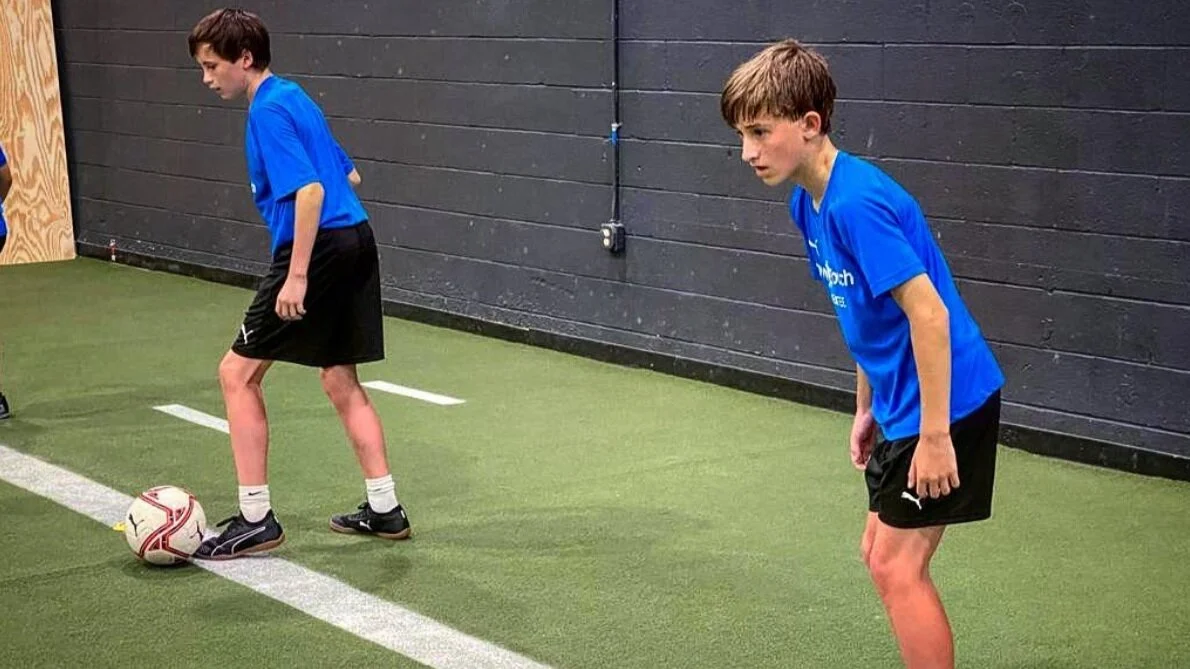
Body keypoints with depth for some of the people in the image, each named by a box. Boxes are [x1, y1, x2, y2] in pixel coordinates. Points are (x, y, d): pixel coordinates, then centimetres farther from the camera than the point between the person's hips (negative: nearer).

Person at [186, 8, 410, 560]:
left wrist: (297, 275, -23)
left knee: (238, 372, 0)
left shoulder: (268, 111, -12)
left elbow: (310, 190, -22)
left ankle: (256, 519, 2)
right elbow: (347, 176, 23)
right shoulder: (292, 96, 16)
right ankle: (384, 509, 21)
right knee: (340, 380, 17)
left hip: (318, 250, -10)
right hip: (356, 242, 10)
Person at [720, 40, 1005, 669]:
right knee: (879, 552, 16)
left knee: (897, 566, -4)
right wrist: (866, 408, 20)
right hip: (901, 404, 10)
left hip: (945, 403, -10)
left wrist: (935, 434, -24)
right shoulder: (807, 203, 6)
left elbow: (927, 312, -26)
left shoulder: (856, 203, -24)